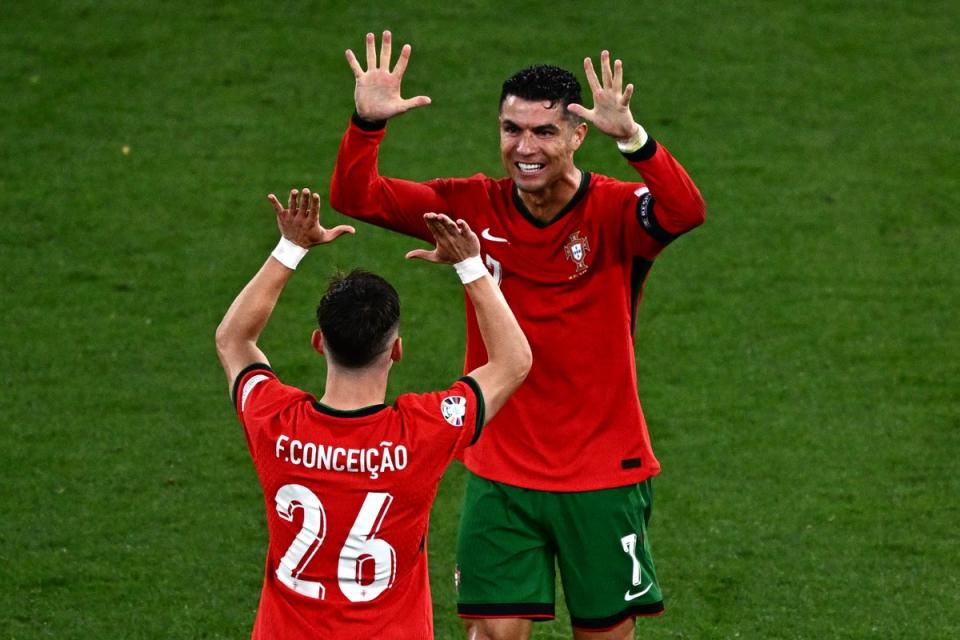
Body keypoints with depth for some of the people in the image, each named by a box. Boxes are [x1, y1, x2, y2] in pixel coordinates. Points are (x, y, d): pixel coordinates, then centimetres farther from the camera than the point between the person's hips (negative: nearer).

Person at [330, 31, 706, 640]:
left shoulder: (614, 212, -13)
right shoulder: (475, 207, -2)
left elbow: (686, 212, -34)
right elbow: (357, 197, -4)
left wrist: (631, 135, -51)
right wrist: (368, 123, -24)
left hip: (603, 473, -2)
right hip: (499, 471, 2)